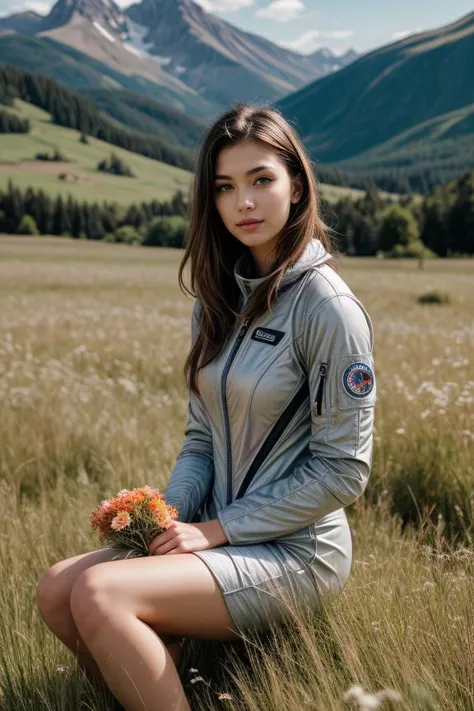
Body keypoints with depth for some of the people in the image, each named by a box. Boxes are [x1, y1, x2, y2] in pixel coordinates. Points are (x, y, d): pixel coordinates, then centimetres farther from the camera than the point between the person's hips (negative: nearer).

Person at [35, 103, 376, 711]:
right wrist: (168, 518, -6)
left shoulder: (328, 307, -15)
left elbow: (344, 470, -14)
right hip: (222, 535, 7)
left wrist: (220, 529, -13)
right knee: (56, 590, -8)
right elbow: (202, 438, 12)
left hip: (297, 550, -7)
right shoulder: (220, 297, 9)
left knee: (100, 593, -23)